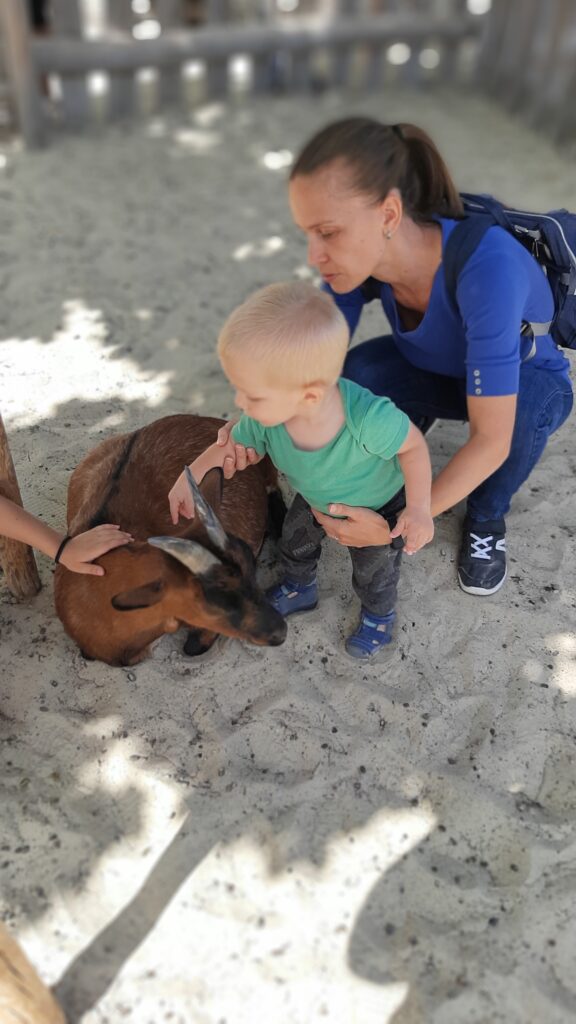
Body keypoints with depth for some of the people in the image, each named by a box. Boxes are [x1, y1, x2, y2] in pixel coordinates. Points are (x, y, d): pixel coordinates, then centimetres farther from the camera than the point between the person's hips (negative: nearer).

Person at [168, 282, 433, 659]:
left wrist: (419, 508, -28)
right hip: (316, 499, 4)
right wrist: (190, 478, -12)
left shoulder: (368, 418, -50)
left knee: (374, 570, 21)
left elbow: (413, 444, -29)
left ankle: (379, 615, 55)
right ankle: (300, 588, 61)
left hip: (379, 507, -4)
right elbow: (232, 446, -12)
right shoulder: (267, 417, -35)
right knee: (295, 542, 27)